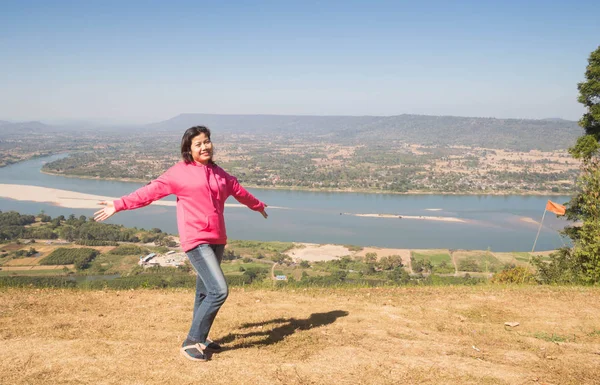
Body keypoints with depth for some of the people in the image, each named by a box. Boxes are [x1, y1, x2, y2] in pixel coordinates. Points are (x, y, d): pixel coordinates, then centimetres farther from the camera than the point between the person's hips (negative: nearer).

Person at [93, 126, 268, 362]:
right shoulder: (179, 172, -5)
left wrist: (257, 205, 45)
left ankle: (199, 339, 27)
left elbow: (237, 190, 30)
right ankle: (191, 342, -1)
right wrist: (119, 204, -15)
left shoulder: (218, 173, 14)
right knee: (219, 291, -14)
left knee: (205, 291, 13)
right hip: (196, 240, -7)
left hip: (217, 239, 7)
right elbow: (151, 191, -7)